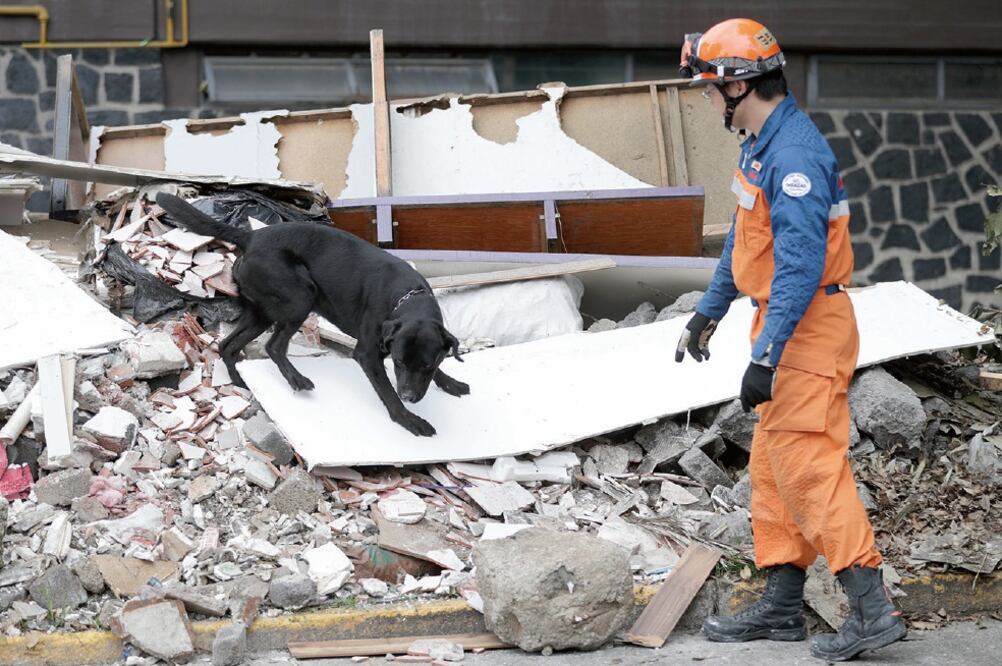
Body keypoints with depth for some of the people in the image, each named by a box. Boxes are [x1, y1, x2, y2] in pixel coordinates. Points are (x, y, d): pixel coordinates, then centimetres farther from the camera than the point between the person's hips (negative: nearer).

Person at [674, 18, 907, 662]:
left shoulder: (795, 154, -21)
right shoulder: (763, 144, 13)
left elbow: (800, 265, -27)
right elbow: (745, 240, 26)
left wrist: (765, 356, -29)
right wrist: (709, 312, 34)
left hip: (808, 329, -11)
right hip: (787, 324, 11)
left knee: (806, 464, -12)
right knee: (773, 468, 14)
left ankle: (873, 608, -12)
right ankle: (782, 605, 21)